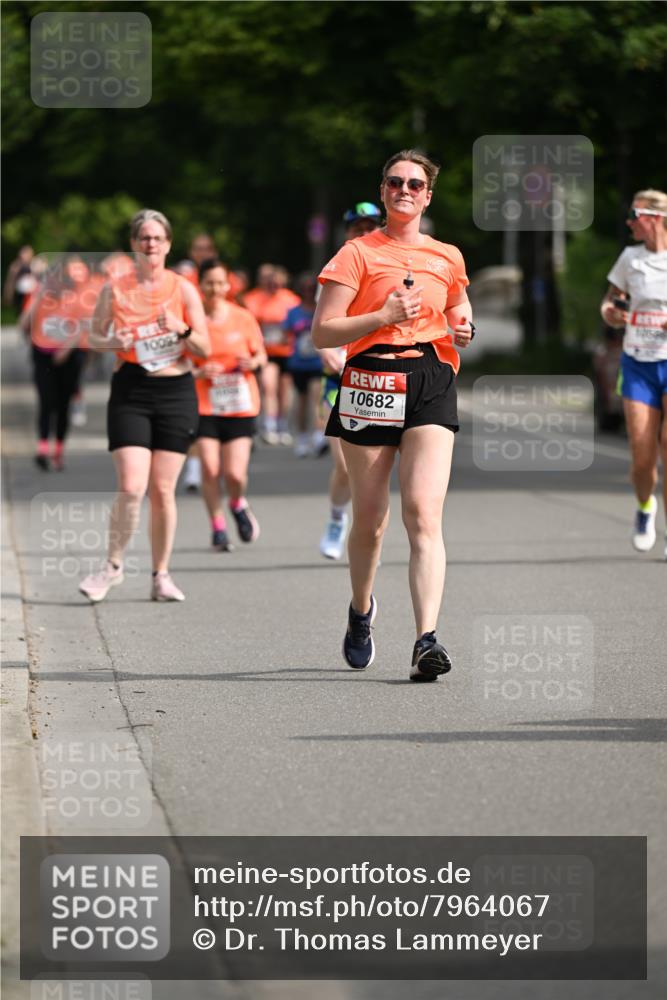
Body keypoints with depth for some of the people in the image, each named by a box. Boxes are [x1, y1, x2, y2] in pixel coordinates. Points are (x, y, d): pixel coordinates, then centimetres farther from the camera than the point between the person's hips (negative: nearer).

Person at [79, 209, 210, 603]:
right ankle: (113, 566, 4)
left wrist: (181, 331, -16)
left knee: (163, 489, 2)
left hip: (176, 391, 1)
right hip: (131, 392, -1)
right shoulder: (115, 290, 2)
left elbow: (205, 348, 4)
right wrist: (113, 342, -10)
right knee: (131, 487, -13)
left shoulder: (182, 289, 2)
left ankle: (161, 575, 13)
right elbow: (94, 337, 11)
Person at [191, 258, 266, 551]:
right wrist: (200, 372, -15)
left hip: (240, 405, 0)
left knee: (235, 474, -10)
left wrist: (253, 362, -11)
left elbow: (261, 354, 12)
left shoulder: (243, 318, 2)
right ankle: (217, 526, 10)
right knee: (210, 469, -10)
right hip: (204, 405, 0)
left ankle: (238, 505, 25)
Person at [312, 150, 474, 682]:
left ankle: (427, 641, -24)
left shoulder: (448, 258, 14)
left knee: (424, 512, -15)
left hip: (432, 383, 1)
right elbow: (323, 332, -3)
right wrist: (384, 316, -15)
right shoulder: (358, 253, 3)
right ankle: (361, 610, 38)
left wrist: (462, 331, 6)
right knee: (370, 519, 8)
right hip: (371, 381, -1)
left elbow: (458, 313, 30)